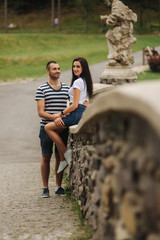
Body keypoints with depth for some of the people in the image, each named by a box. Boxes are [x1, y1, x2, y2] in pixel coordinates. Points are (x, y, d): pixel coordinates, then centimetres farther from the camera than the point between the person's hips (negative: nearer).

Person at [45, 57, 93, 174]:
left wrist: (60, 114, -7)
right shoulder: (86, 81, 16)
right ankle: (63, 159, 9)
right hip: (84, 113, 10)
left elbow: (75, 105, -18)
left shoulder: (77, 82, -13)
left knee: (48, 127, -4)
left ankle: (66, 153, -4)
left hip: (77, 114, -10)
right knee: (56, 129, 14)